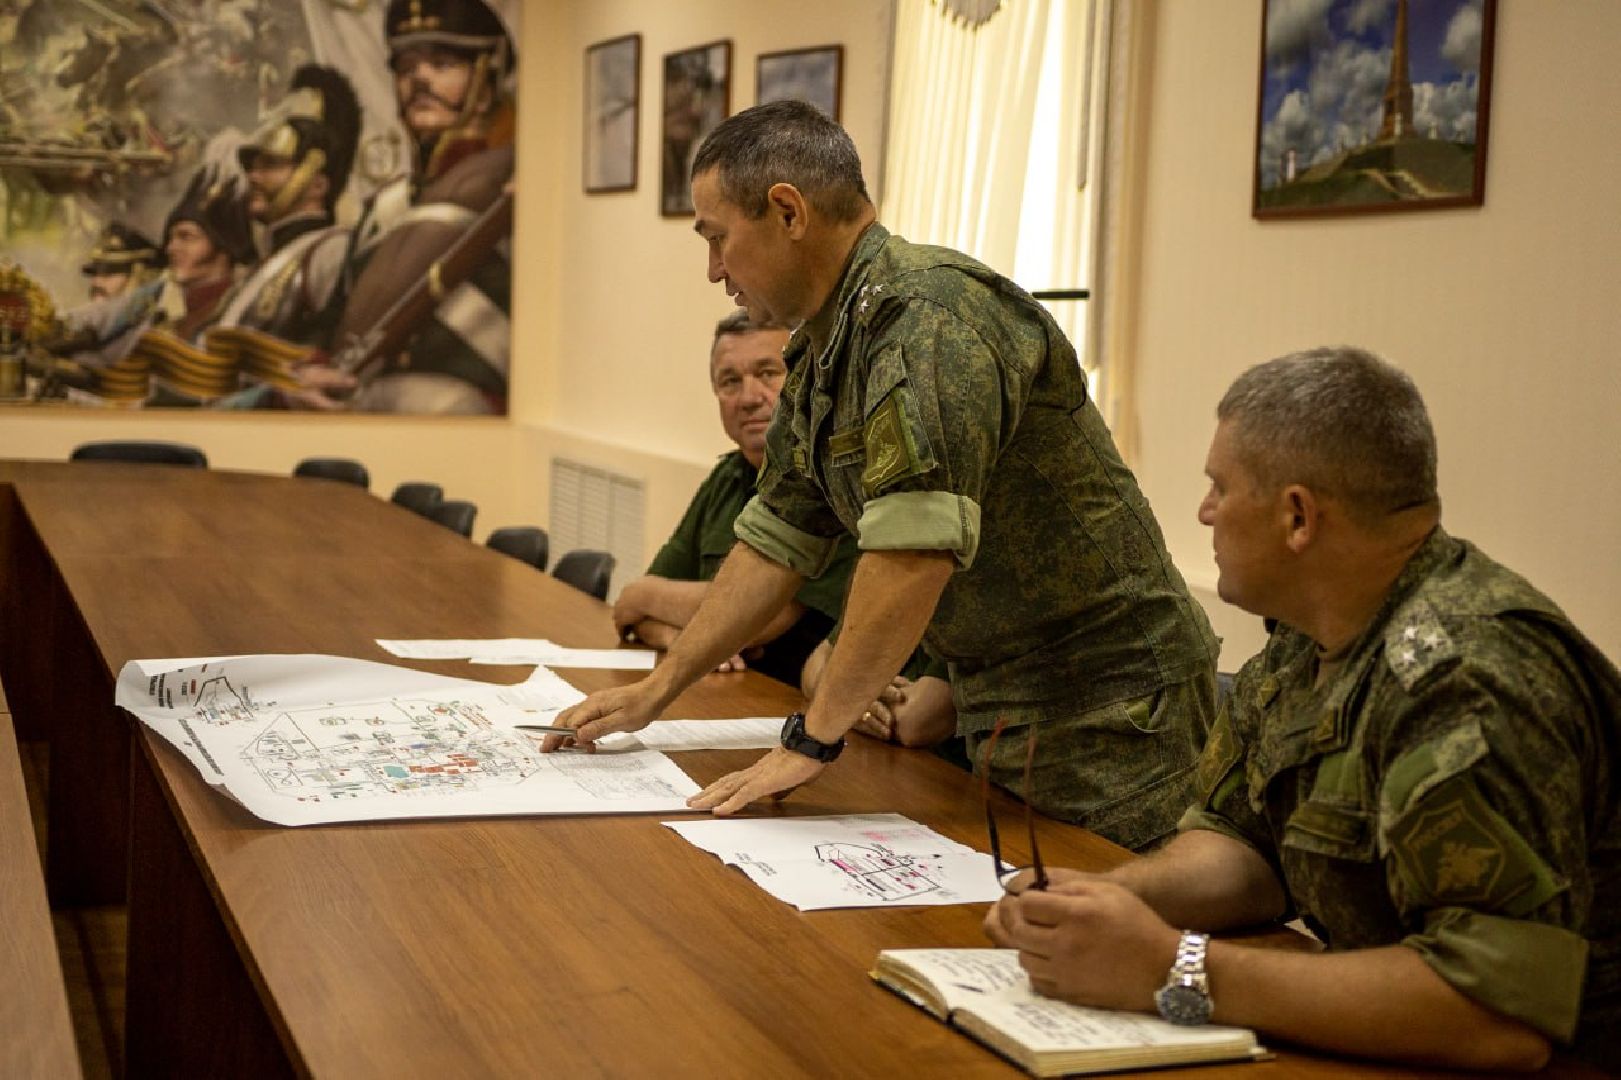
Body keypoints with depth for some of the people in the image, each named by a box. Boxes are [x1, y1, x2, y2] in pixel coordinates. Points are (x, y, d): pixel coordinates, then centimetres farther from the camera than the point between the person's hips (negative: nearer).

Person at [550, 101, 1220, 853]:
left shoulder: (930, 314, -22)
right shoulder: (820, 353, 10)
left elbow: (916, 550, -30)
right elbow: (776, 541, 17)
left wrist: (812, 737, -22)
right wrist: (653, 693, 16)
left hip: (1101, 711, -9)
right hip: (1000, 706, 9)